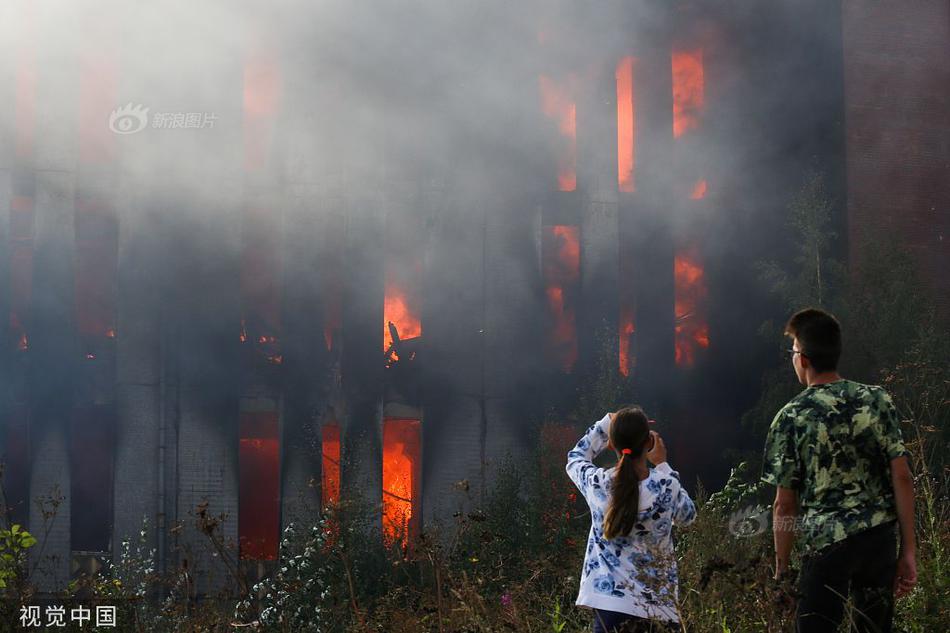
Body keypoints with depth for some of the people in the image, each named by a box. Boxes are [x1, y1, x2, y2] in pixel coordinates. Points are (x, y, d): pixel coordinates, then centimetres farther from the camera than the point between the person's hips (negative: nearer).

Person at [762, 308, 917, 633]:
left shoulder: (790, 417, -5)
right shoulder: (877, 400, 2)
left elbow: (785, 504, -4)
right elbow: (902, 478, 0)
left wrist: (781, 569, 6)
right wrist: (908, 551, 5)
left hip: (826, 545, -3)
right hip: (880, 541, 3)